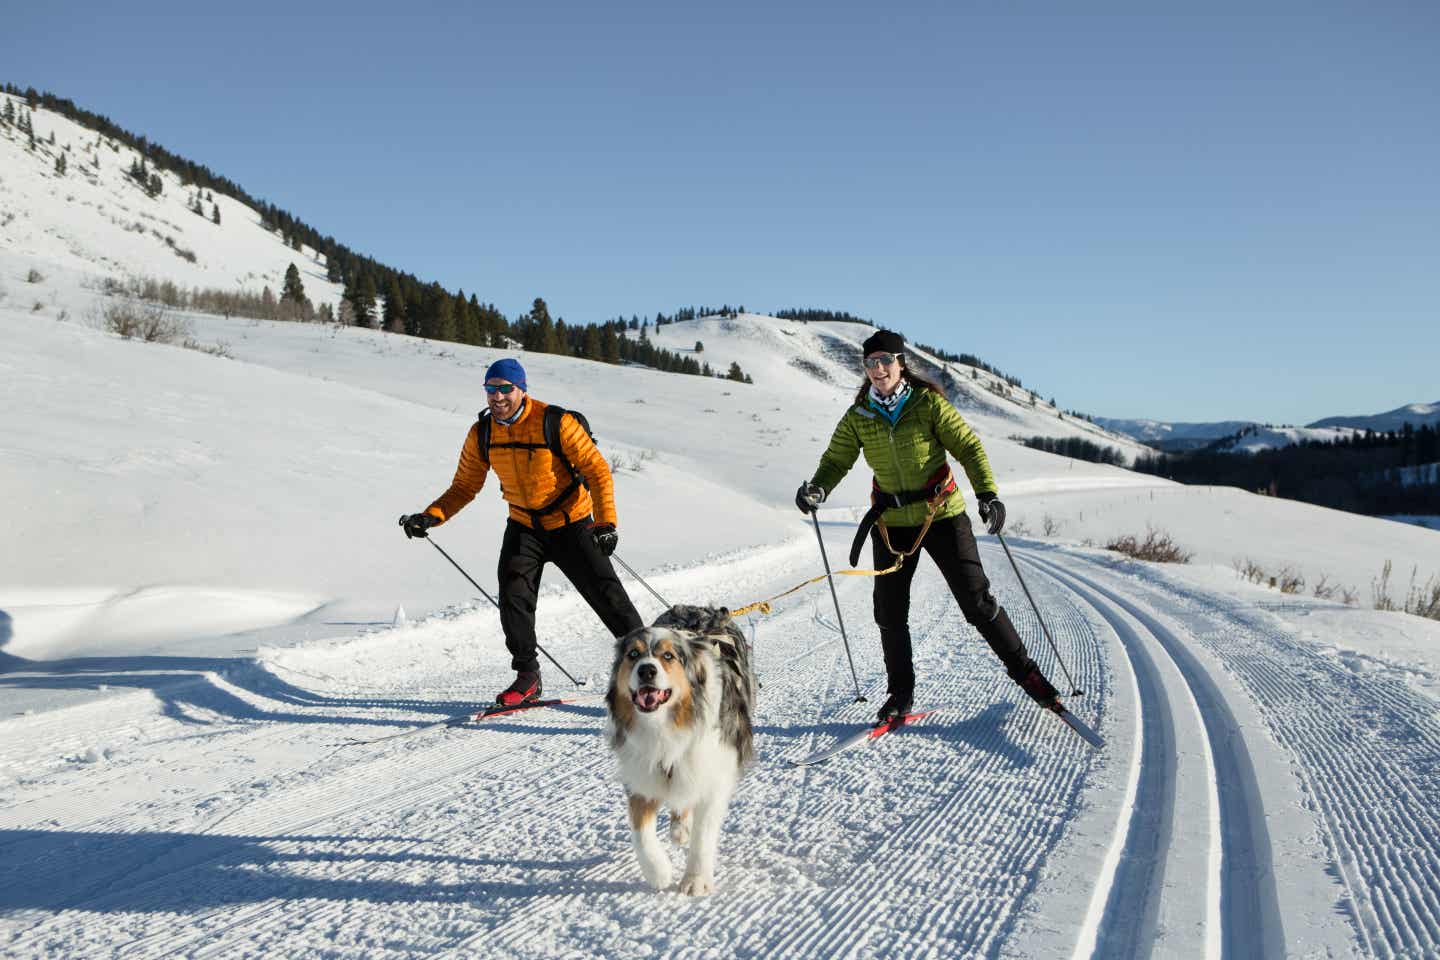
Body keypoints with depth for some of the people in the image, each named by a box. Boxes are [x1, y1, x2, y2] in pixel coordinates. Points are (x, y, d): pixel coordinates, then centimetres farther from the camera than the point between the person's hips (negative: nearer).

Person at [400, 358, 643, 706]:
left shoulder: (556, 422, -19)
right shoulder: (481, 434, -6)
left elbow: (597, 470, -16)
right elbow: (464, 487, 3)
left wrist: (606, 522, -25)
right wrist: (430, 516, -13)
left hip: (572, 524, -3)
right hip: (524, 527, 4)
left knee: (607, 595, -4)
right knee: (513, 597, -12)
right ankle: (527, 677, 3)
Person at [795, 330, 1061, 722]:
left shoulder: (928, 402, -9)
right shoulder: (858, 417, 0)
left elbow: (967, 446, -8)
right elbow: (836, 460, 3)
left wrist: (987, 493, -20)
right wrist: (817, 489, -19)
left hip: (942, 514, -3)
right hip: (891, 521, 3)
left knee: (977, 601, -1)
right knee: (889, 612, 4)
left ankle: (1025, 672, 17)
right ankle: (901, 693, 21)